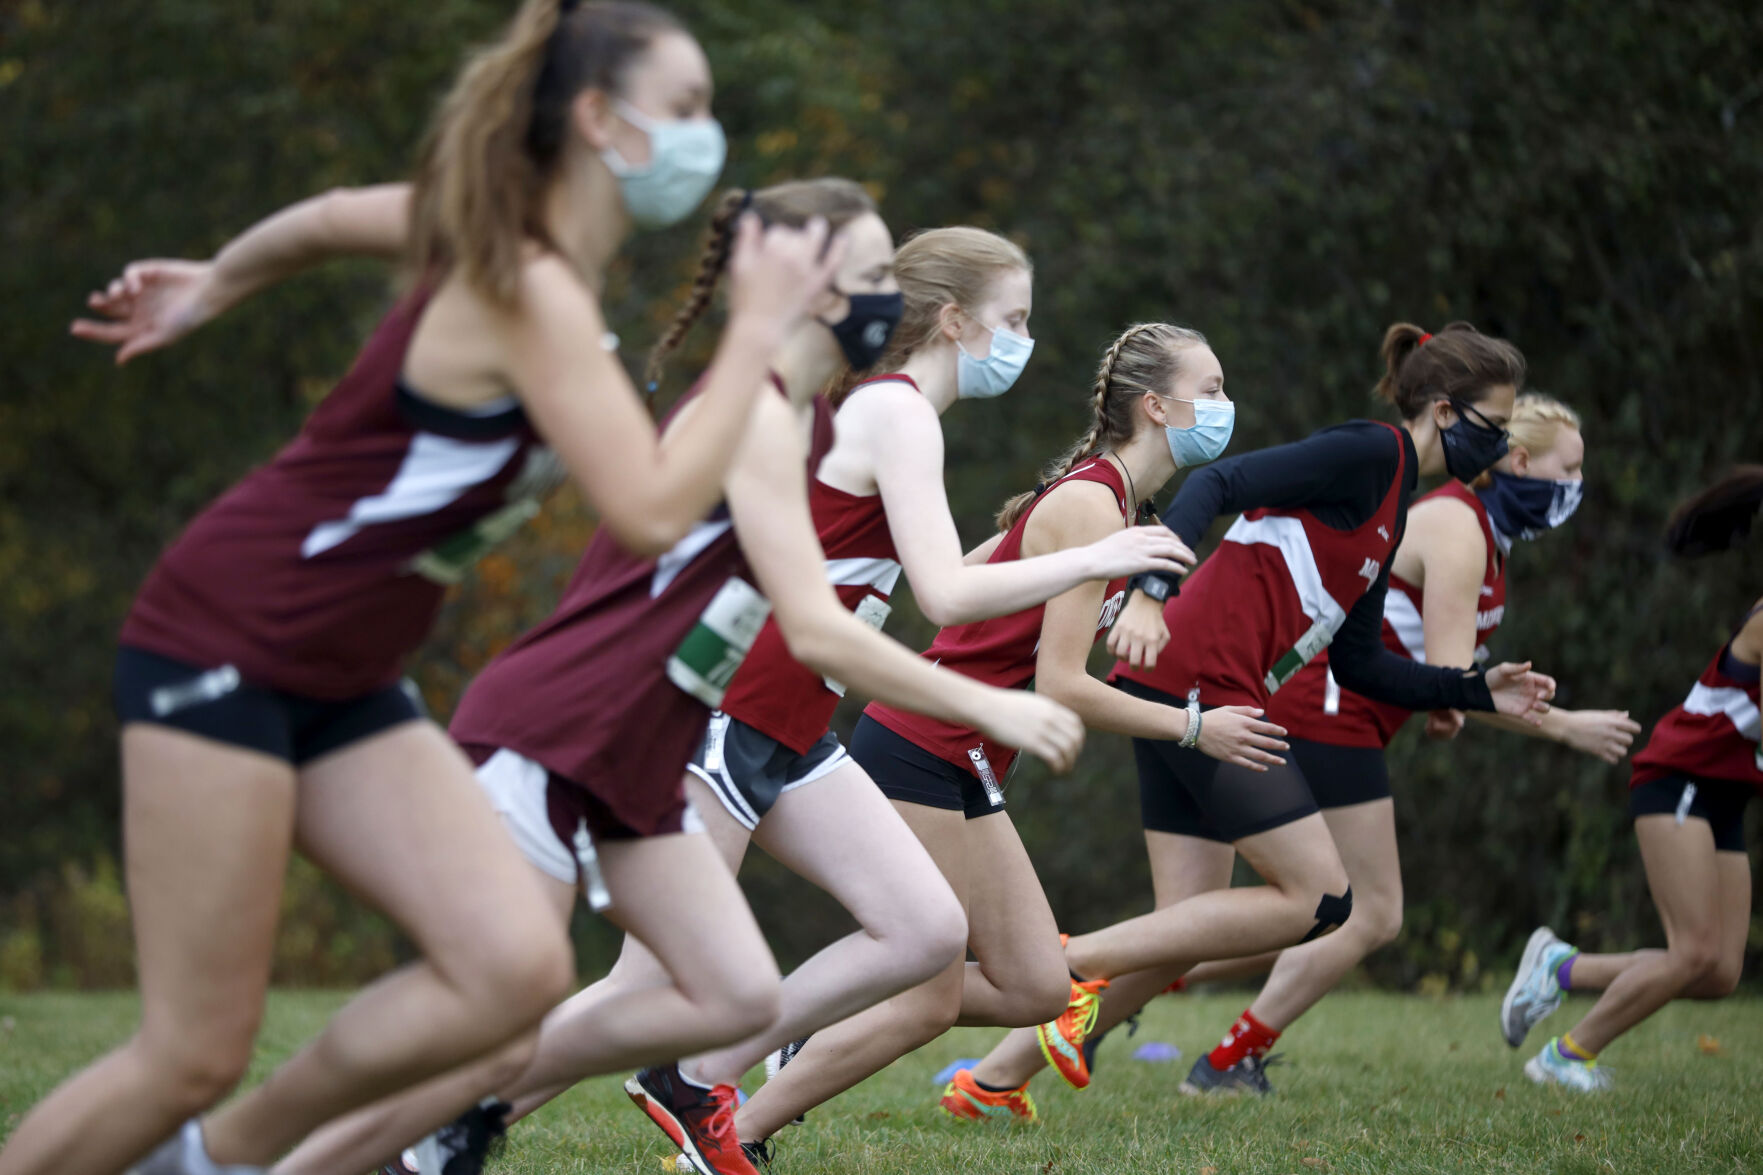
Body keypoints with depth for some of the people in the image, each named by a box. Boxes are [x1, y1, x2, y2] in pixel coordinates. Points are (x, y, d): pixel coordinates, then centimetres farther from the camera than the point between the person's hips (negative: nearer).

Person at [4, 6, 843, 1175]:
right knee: (196, 1054, -9)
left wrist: (213, 283, 36)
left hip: (342, 685, 9)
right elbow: (652, 511, -26)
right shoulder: (530, 291, -20)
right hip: (223, 649, -9)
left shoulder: (509, 251, 8)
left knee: (517, 969, -11)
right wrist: (760, 330, -18)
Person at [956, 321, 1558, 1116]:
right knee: (1320, 899, -8)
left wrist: (1479, 692, 19)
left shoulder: (1392, 511, 22)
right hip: (1198, 683, -10)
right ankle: (1075, 959, -7)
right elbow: (1218, 486, -19)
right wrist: (1151, 593, -31)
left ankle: (994, 1079, 14)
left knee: (1184, 937, 8)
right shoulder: (1368, 454, -8)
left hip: (1192, 700, 10)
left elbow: (1359, 663, 23)